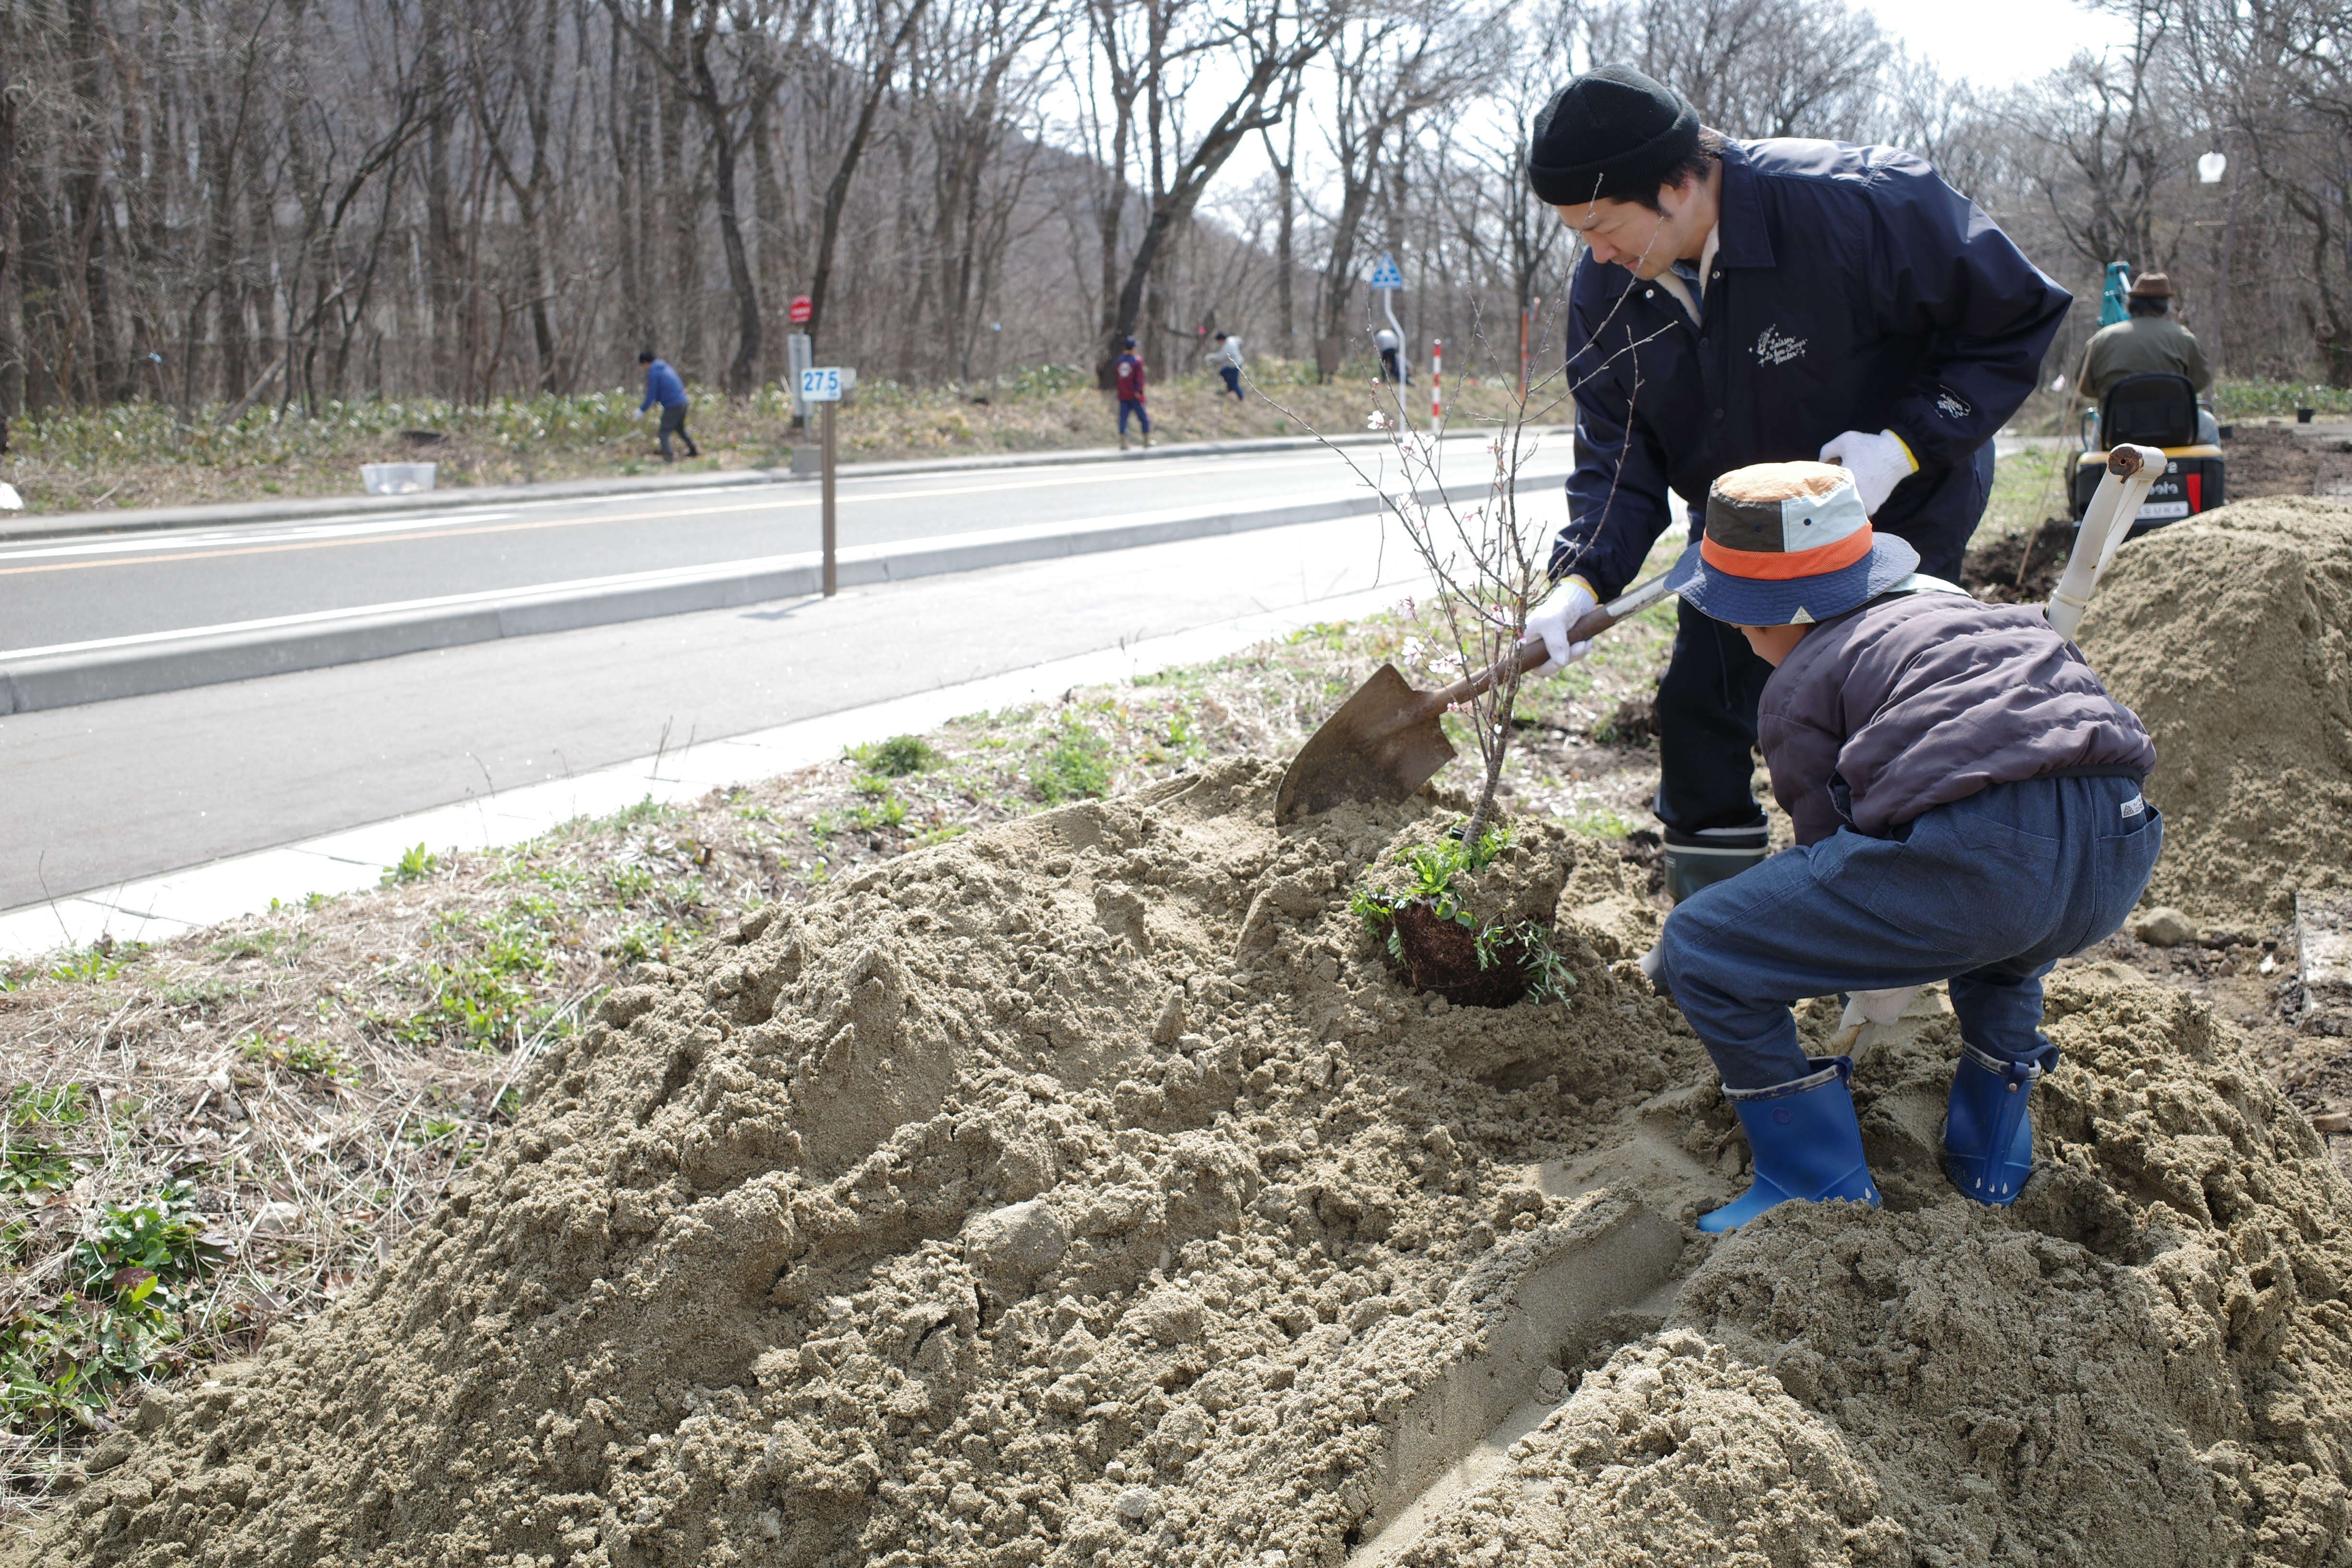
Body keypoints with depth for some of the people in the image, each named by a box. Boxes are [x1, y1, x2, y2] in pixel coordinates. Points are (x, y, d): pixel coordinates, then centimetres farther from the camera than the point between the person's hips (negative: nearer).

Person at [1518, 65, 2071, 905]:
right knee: (1696, 717, 4)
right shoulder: (1604, 291, -13)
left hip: (1896, 521, -5)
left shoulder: (1859, 203, -30)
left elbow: (2019, 317, -19)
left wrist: (1905, 444, -29)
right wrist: (1581, 581, -28)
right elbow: (1617, 458, -10)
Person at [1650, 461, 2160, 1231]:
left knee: (1698, 953, 6)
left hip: (1974, 855, -8)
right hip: (2124, 856, 8)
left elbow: (1827, 840, 17)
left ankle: (1821, 1185, 13)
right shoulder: (1949, 603, 34)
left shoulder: (1797, 685, 12)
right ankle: (1993, 1162, 42)